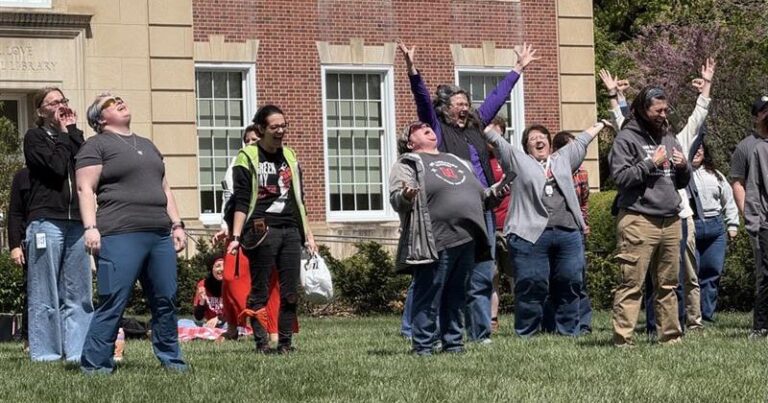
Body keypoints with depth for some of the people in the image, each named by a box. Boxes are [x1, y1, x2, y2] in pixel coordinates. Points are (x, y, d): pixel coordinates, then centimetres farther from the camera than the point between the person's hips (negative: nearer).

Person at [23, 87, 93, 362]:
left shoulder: (72, 137, 20)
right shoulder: (35, 137, 4)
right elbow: (56, 167, -11)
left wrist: (74, 131, 3)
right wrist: (64, 134, 0)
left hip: (75, 221, 5)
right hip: (46, 221, -5)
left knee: (78, 293, 2)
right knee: (45, 295, -4)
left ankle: (77, 351, 3)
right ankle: (45, 353, -2)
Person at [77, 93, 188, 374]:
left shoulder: (147, 145, 25)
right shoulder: (97, 145, 3)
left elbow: (164, 189, 27)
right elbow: (85, 189, -5)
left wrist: (176, 224, 18)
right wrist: (91, 228, -16)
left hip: (160, 235, 7)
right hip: (120, 235, -7)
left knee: (165, 300, 6)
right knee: (113, 304, -10)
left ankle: (170, 358, 16)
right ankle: (94, 364, -5)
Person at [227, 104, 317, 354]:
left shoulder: (289, 156, 18)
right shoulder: (247, 158, 0)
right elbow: (241, 202, -5)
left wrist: (307, 233, 19)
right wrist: (236, 237, -12)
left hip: (290, 231, 5)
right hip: (262, 231, -5)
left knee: (290, 291, 2)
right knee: (260, 291, -3)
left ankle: (285, 341, 7)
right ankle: (261, 341, 1)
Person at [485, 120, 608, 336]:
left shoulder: (563, 159, 24)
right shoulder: (518, 161, 13)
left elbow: (582, 141, 33)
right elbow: (496, 139, 9)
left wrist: (600, 124, 43)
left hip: (568, 234, 4)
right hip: (531, 235, -4)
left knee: (569, 284, 4)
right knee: (531, 286, -5)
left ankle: (568, 331, 13)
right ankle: (526, 333, 2)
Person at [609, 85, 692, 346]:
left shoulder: (669, 139, 19)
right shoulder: (627, 138, -1)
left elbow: (683, 182, 23)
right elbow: (620, 177, -11)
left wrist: (683, 166, 2)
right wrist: (651, 163, -12)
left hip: (671, 221, 7)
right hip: (639, 221, -7)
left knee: (668, 284, 10)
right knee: (631, 284, -9)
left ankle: (670, 334, 14)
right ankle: (623, 337, -11)